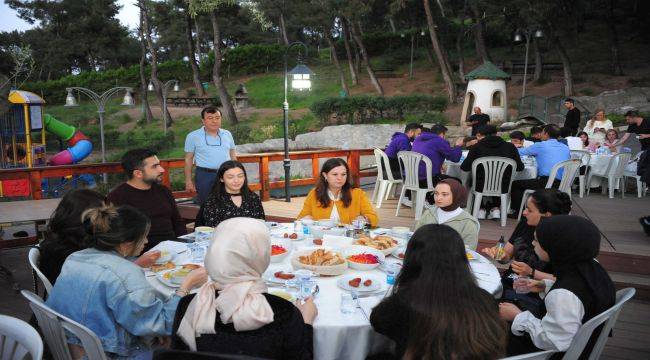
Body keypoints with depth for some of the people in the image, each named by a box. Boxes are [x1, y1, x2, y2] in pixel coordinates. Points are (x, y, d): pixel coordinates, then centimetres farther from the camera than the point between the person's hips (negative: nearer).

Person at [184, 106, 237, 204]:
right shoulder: (193, 136, -1)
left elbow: (233, 156, 16)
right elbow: (188, 159, 2)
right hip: (204, 176, -3)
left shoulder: (227, 134, 9)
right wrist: (188, 181, -1)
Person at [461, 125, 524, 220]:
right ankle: (495, 209, 34)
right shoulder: (510, 147, -1)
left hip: (481, 188, -2)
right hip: (503, 188, 2)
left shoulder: (477, 147, -7)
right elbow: (520, 167, 5)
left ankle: (481, 209, 36)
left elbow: (464, 167, -7)